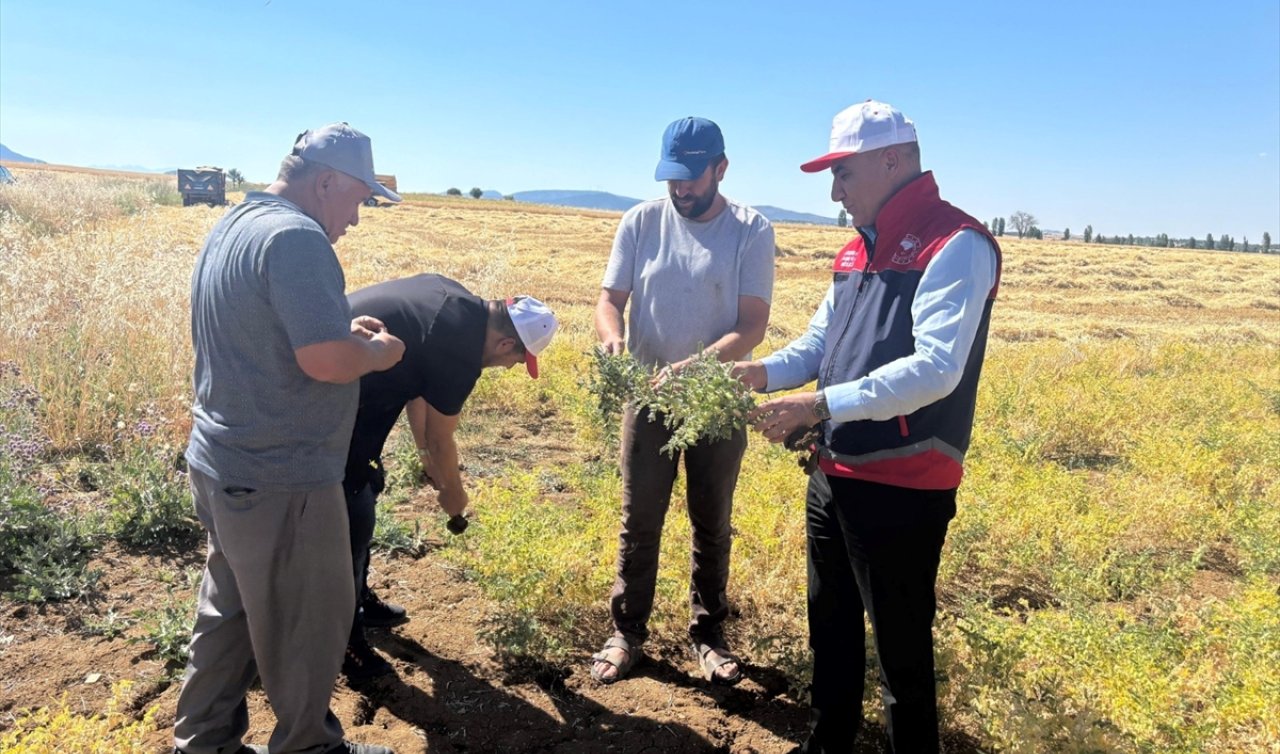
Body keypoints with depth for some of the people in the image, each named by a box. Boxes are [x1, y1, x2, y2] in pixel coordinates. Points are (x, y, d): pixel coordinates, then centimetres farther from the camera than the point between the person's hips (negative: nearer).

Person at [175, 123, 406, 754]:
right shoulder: (296, 237, -21)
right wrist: (378, 351, -9)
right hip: (280, 480, -9)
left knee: (228, 613, 22)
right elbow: (327, 361, -28)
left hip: (221, 465, 10)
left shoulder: (232, 224, 10)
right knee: (307, 626, 9)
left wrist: (343, 329, 12)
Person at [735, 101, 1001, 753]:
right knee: (830, 627, 22)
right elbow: (817, 345, 16)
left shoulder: (956, 246, -14)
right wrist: (758, 371, -3)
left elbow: (935, 369, -25)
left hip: (903, 489, -8)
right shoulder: (858, 250, 13)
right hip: (833, 475, 9)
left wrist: (824, 405, -29)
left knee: (902, 649, 7)